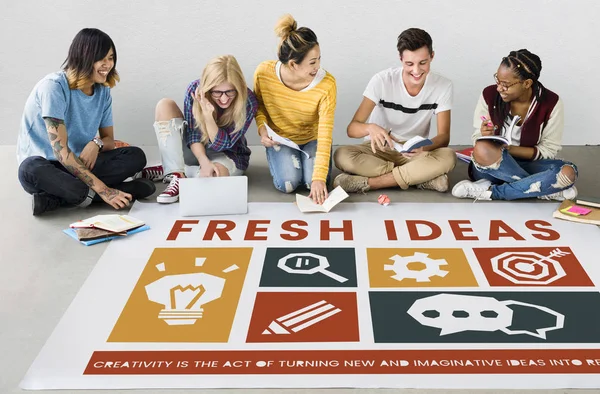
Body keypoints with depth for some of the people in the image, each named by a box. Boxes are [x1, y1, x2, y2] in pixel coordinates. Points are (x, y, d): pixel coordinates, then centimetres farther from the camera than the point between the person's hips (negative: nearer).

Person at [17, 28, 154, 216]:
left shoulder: (103, 91, 2)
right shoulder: (54, 86, -19)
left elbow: (109, 140, 8)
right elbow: (60, 151, -25)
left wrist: (96, 143, -20)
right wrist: (102, 189, -31)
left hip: (79, 164, 6)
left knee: (136, 156, -14)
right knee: (32, 170, -40)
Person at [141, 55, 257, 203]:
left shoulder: (248, 102, -26)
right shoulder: (195, 89, -20)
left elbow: (221, 145, -22)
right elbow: (193, 135, -15)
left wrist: (208, 115, -38)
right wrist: (204, 161, -33)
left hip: (229, 156, -3)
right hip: (196, 150, 3)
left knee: (212, 176, -40)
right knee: (165, 105, -20)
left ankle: (168, 170, -10)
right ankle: (175, 173, -26)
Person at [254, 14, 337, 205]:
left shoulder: (326, 84, -30)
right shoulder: (264, 73, -25)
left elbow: (325, 135, -32)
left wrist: (319, 178, -39)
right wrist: (262, 130, -19)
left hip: (312, 138, 0)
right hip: (280, 138, 1)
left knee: (314, 183, -20)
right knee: (288, 184, -20)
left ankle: (304, 158, 14)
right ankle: (279, 158, 16)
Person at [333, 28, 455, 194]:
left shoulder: (443, 86, -11)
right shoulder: (381, 81, -16)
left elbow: (444, 136, -11)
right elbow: (352, 128, -19)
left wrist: (423, 147, -35)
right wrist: (370, 128, -44)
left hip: (415, 152, 1)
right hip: (380, 149, 0)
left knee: (448, 157, -33)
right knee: (342, 156, -33)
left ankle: (367, 183, -28)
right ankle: (424, 177, -28)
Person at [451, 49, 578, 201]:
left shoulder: (550, 103, -11)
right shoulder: (489, 95, -11)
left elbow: (548, 150, -8)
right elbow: (477, 141, -4)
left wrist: (510, 148, -22)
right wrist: (485, 136, -28)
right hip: (492, 167, -1)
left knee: (568, 172, -29)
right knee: (483, 149, -36)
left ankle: (493, 191, -23)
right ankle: (545, 189, -20)